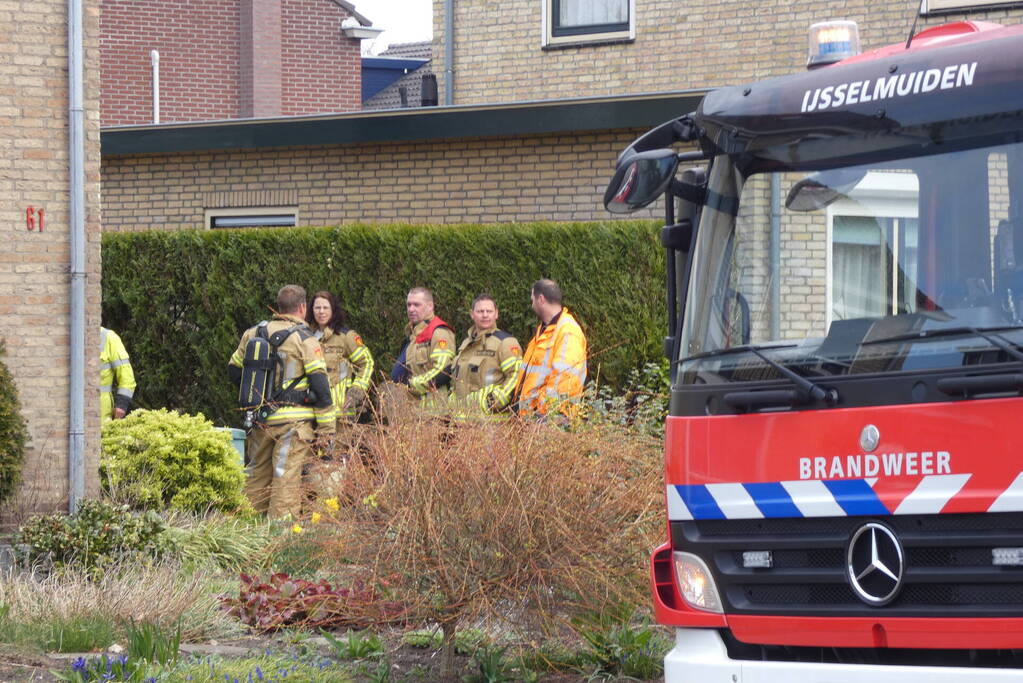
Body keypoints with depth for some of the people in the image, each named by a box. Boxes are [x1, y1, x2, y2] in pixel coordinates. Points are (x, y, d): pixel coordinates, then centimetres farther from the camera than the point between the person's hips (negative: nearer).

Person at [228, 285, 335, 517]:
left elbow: (234, 369, 20)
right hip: (293, 419, -5)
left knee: (257, 474, 15)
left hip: (261, 419, 5)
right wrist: (326, 429, -5)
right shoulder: (305, 341, -7)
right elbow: (321, 387, -9)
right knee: (286, 476, -4)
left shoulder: (253, 334, 8)